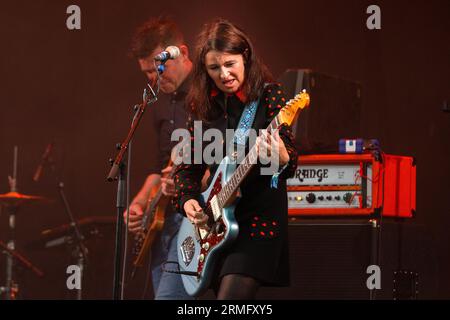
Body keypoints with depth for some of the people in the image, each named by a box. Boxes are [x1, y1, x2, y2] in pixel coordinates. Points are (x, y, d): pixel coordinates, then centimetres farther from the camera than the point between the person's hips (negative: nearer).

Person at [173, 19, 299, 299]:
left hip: (260, 214, -6)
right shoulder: (204, 105, 7)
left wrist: (281, 158, -37)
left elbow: (291, 164, -13)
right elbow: (188, 165, 14)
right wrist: (187, 200, -5)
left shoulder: (268, 95, -6)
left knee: (231, 296, -19)